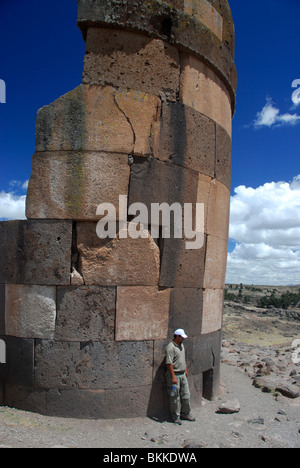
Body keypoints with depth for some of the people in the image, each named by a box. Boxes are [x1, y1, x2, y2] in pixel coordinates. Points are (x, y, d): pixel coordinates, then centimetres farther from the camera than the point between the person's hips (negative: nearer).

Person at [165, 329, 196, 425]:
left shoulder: (181, 345, 9)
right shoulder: (171, 347, -20)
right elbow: (169, 363, -22)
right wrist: (173, 377, -22)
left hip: (183, 374, 8)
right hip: (175, 374, -8)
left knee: (186, 395, 15)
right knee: (175, 397, 4)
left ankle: (186, 414, 31)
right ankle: (176, 417, 18)